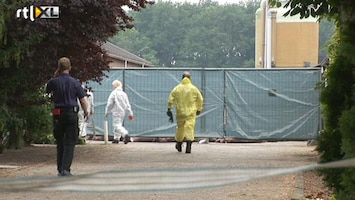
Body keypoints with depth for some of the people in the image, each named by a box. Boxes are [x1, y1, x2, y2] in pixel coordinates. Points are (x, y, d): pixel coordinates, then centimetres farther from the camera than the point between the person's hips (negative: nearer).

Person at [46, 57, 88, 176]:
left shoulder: (53, 82, -3)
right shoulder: (75, 82, -3)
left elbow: (47, 91, 18)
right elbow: (82, 101, -1)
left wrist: (55, 76, 12)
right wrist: (86, 112, 17)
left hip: (58, 114, 2)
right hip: (72, 114, -1)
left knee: (60, 143, 14)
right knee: (70, 143, 0)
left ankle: (60, 169, 17)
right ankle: (66, 169, -12)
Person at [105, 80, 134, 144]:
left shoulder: (113, 93, -9)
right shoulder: (124, 94, 9)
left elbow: (109, 104, -9)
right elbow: (128, 104, 7)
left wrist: (106, 112, 1)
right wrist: (130, 113, 8)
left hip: (116, 112, -7)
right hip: (123, 112, 7)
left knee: (117, 125, -12)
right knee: (118, 125, 18)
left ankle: (125, 134, -35)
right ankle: (116, 139, 21)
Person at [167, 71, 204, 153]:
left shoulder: (177, 88, 0)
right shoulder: (194, 88, 0)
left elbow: (171, 99, -2)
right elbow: (200, 100, 5)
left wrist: (169, 109, 5)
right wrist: (199, 109, 18)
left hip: (180, 112, 2)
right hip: (191, 113, -2)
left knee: (180, 128, 17)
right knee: (190, 128, -7)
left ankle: (179, 144, 33)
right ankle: (188, 146, -23)